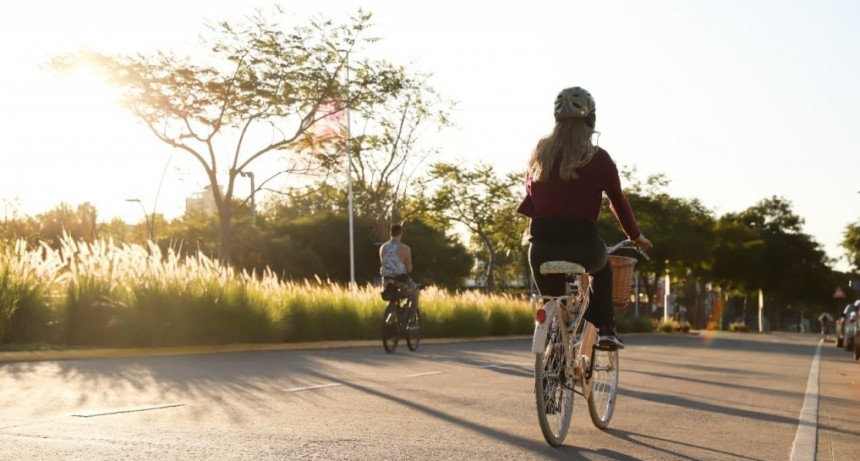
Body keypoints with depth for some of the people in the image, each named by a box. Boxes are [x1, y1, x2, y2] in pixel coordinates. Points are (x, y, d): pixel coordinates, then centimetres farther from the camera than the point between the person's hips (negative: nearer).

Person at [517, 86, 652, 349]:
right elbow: (618, 202, 8)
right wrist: (635, 236, 23)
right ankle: (605, 328, 21)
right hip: (582, 246, -2)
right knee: (602, 268, 33)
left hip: (542, 247, 2)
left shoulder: (539, 155, 9)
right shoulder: (597, 159, -1)